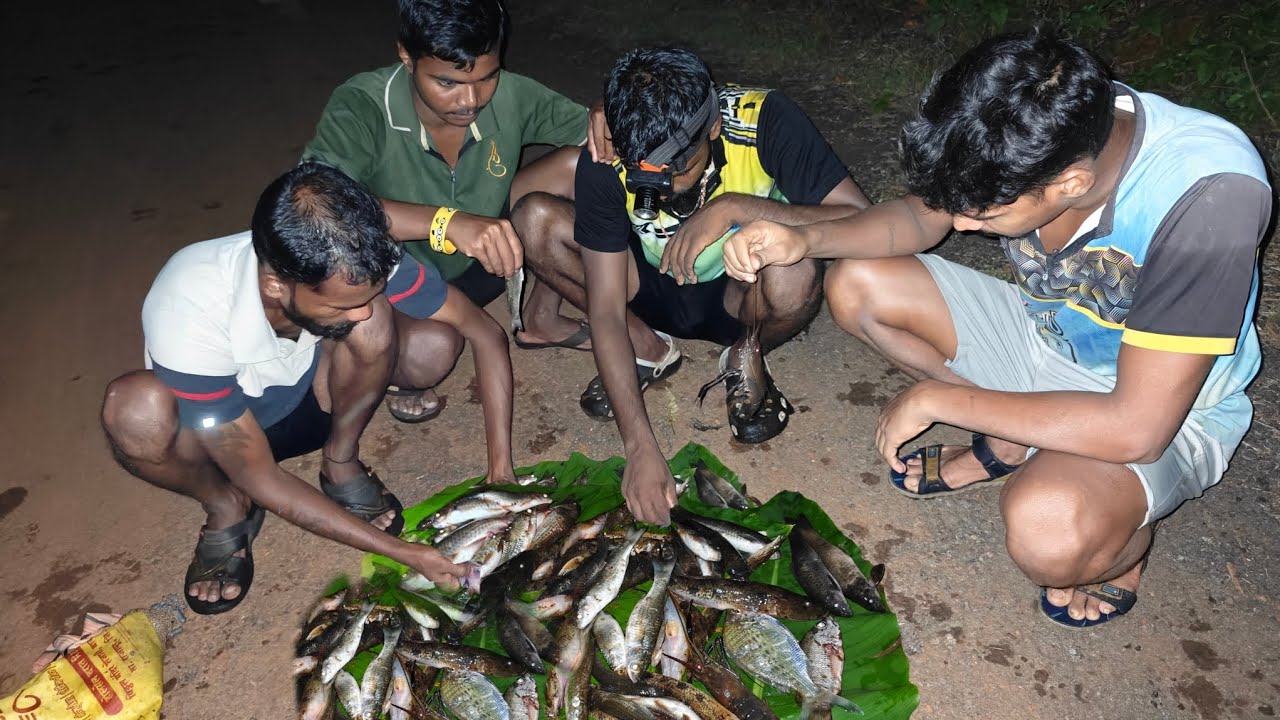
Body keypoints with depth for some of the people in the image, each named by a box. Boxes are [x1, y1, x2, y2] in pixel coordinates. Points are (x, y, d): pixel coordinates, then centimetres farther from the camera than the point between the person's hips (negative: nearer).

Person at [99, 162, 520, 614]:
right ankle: (226, 506, -6)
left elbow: (485, 331, -20)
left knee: (434, 349, -27)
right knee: (134, 408, -37)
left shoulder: (357, 264, -30)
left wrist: (501, 469, -25)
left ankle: (341, 459, -3)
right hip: (218, 423, -1)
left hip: (313, 391, 2)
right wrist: (400, 552, -30)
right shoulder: (187, 318, -37)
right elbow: (261, 480, -29)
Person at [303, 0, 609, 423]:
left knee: (578, 166, -13)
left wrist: (605, 121, -33)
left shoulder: (510, 96, -18)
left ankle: (541, 319, 7)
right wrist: (446, 221, -55)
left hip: (476, 262, 5)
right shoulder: (361, 109, -29)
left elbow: (596, 133, -7)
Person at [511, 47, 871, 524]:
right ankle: (648, 349, -2)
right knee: (533, 220, -21)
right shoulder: (606, 161, -24)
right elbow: (605, 313, -24)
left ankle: (747, 355, -2)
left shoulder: (764, 121, -28)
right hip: (654, 289, 2)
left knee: (795, 277, -38)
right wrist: (640, 447, -30)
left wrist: (737, 206, -43)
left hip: (737, 294, -2)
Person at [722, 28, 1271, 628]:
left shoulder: (1211, 196, -37)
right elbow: (919, 218, -2)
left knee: (1047, 532, -37)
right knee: (856, 288, -8)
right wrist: (805, 239, -21)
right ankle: (1008, 443, 7)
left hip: (1166, 405, -6)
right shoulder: (1038, 133, -21)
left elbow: (1137, 427, -35)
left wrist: (937, 398, -28)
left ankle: (1122, 539, 2)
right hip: (1045, 331, 6)